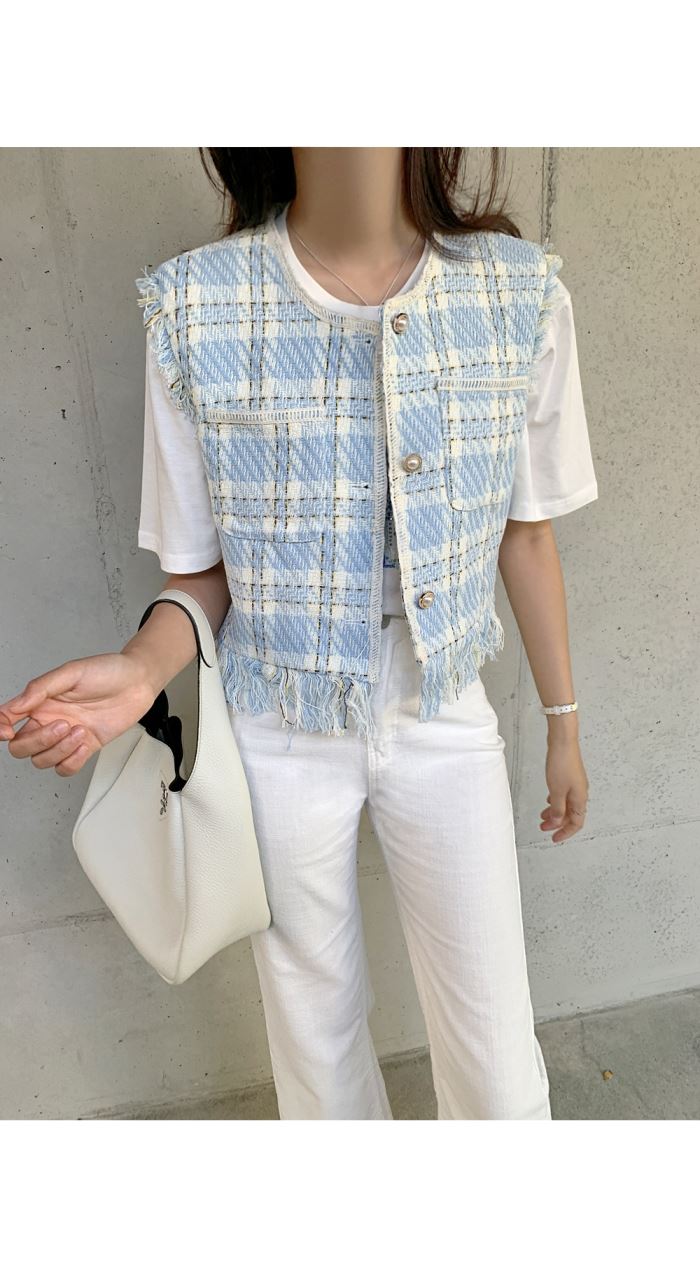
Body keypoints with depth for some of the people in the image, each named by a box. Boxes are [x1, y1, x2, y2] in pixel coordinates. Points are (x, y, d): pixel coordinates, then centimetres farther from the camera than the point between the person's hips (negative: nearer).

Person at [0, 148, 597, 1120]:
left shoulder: (523, 294, -7)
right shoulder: (194, 311, -12)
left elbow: (526, 534, 3)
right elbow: (204, 573, -4)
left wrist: (563, 721, 10)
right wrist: (143, 670, -25)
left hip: (446, 719, 1)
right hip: (282, 732, 0)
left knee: (499, 1059, 13)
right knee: (317, 1025, 22)